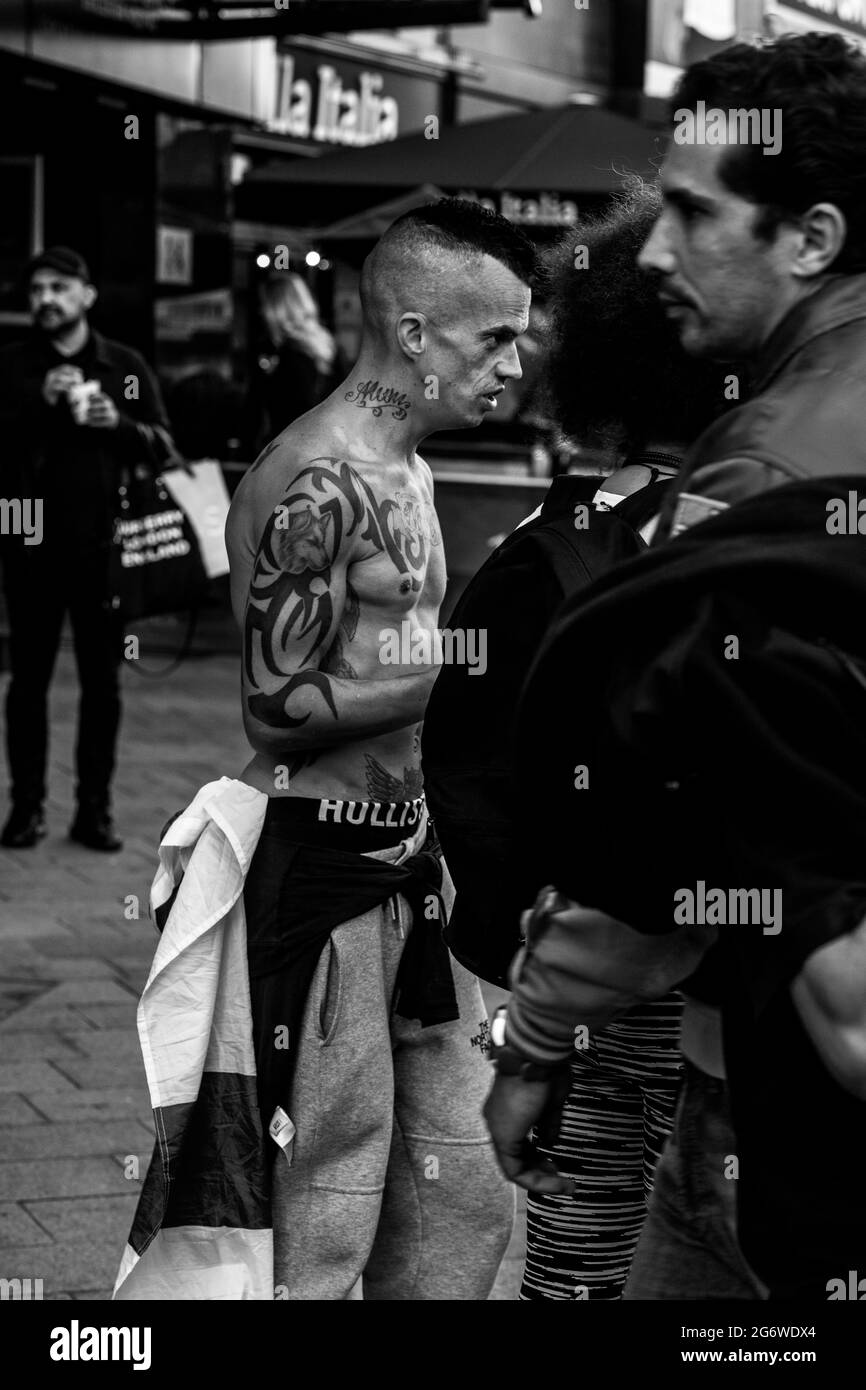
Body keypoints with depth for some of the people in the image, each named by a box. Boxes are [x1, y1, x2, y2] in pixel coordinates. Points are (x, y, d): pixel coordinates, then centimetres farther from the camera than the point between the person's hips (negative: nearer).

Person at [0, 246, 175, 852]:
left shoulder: (125, 365, 6)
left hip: (103, 544, 0)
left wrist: (119, 424, -14)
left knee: (102, 682, 4)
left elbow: (163, 444, 5)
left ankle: (95, 808, 12)